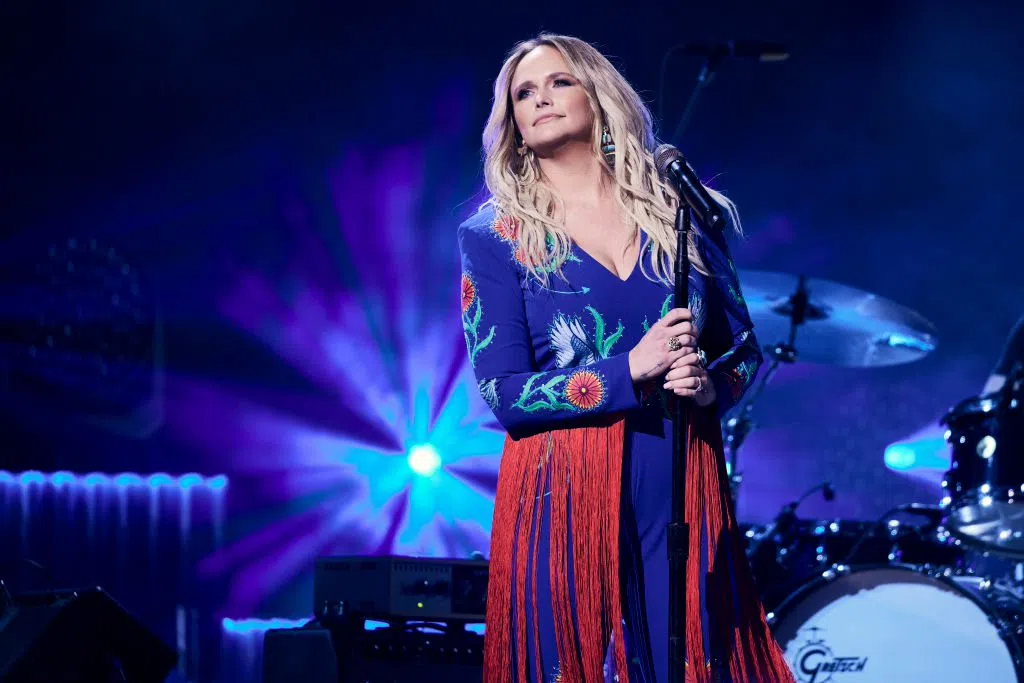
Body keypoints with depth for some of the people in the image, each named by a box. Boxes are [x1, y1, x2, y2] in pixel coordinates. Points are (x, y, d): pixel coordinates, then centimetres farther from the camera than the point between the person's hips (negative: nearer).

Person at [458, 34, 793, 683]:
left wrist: (711, 385, -10)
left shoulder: (677, 211, 8)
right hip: (564, 501, -2)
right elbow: (505, 394, -7)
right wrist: (630, 371, -18)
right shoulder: (496, 236, 0)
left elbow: (744, 347, 13)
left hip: (683, 493, 3)